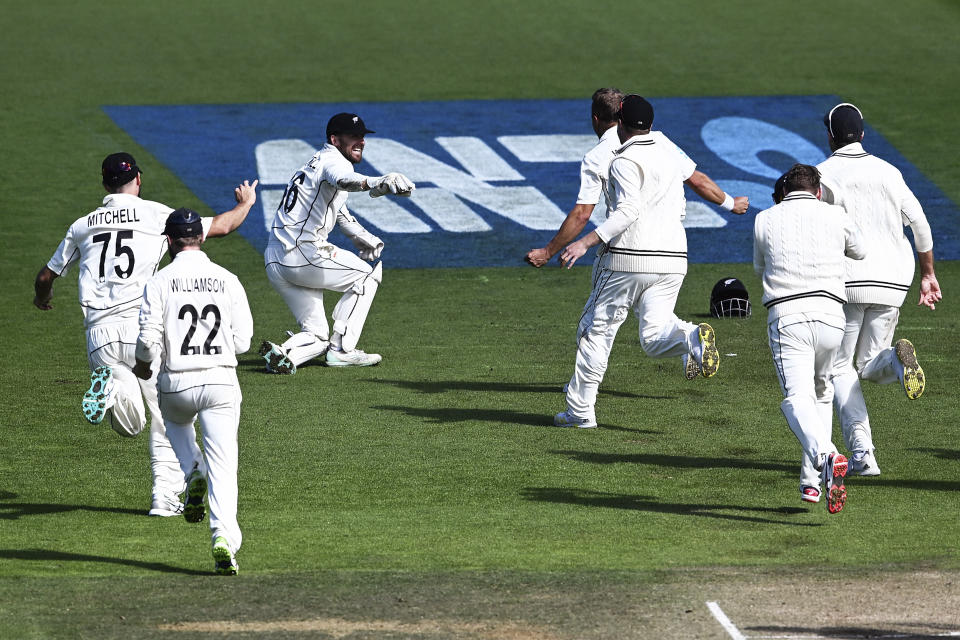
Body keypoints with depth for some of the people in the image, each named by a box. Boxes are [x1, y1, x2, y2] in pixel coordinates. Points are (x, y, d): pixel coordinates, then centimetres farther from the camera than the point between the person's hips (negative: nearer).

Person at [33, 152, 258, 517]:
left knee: (130, 424, 6)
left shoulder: (83, 226, 17)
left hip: (98, 333, 3)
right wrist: (245, 203, 31)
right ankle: (165, 494, 5)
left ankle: (110, 390, -25)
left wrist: (43, 299, 51)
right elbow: (219, 227, 9)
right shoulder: (155, 215, 5)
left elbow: (46, 276, 27)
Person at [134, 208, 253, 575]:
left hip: (177, 383, 0)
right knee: (223, 466, 0)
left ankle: (194, 474, 10)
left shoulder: (160, 282, -5)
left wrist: (142, 366, 13)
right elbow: (243, 341, 3)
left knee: (176, 421, 35)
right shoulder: (227, 281, 1)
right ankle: (224, 539, -17)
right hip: (221, 381, 0)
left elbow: (149, 339, -9)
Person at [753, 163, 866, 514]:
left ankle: (825, 456, -42)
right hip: (829, 314, 2)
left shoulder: (764, 220, 11)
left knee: (797, 398, -15)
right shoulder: (835, 216, 12)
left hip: (785, 315, -2)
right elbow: (860, 252, 32)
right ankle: (815, 478, 20)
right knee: (821, 392, 24)